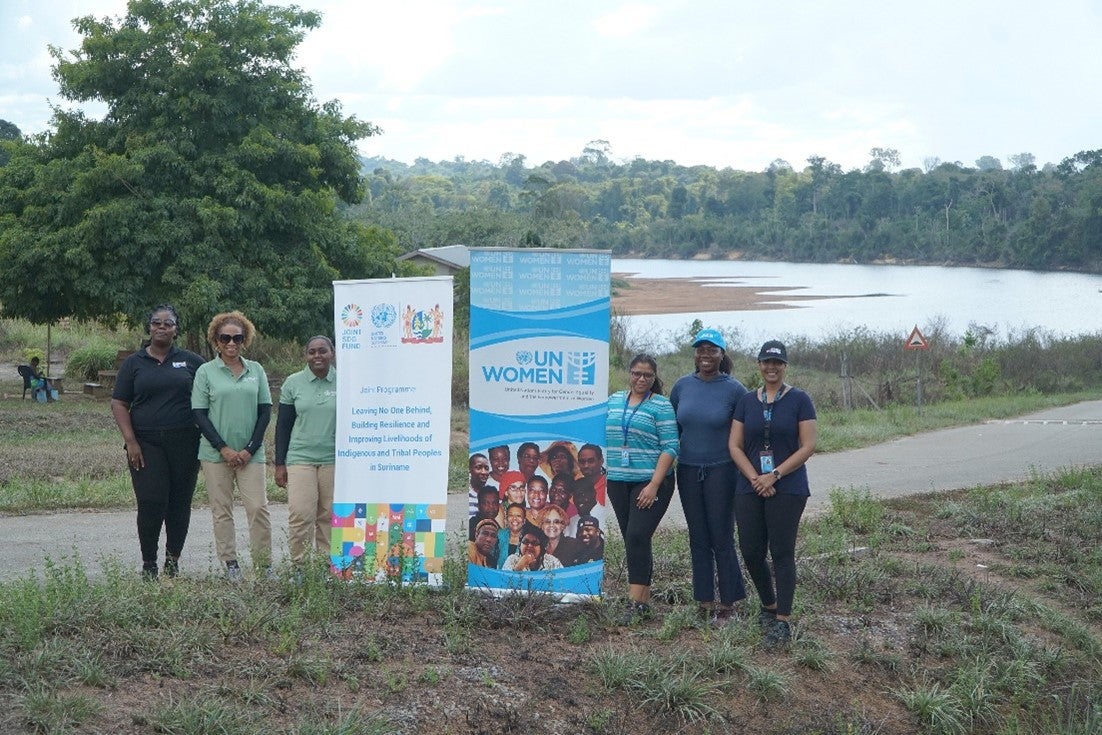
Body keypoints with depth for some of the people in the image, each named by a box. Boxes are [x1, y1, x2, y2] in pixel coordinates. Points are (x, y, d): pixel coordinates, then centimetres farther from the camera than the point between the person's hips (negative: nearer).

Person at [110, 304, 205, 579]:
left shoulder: (191, 361, 8)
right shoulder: (133, 364, 7)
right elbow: (119, 404, 5)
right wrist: (130, 441, -6)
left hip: (184, 443, 1)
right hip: (146, 444, -1)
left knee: (180, 504, 4)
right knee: (151, 504, -9)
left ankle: (172, 564, 15)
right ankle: (148, 565, 3)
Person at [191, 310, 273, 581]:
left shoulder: (256, 370, 8)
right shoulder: (206, 372, 2)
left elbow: (265, 411, 6)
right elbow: (200, 414, -1)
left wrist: (250, 449, -3)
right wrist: (223, 448, -9)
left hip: (250, 454, 1)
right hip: (216, 454, -1)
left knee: (258, 507, -4)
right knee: (221, 510, 3)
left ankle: (264, 564, 3)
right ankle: (229, 563, 11)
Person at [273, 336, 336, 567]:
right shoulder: (293, 383, 4)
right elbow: (283, 424, 7)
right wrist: (279, 463, 3)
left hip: (334, 460, 1)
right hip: (300, 459, 0)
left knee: (329, 516, 4)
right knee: (300, 514, -9)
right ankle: (299, 564, 1)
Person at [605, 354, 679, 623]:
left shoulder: (661, 406, -4)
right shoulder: (614, 401, 12)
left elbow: (670, 448, -9)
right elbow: (603, 437, 18)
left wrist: (654, 485, -16)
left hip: (651, 482, -5)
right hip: (618, 482, 5)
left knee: (637, 537, -15)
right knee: (632, 540, 7)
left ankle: (636, 601, -13)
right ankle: (645, 599, 14)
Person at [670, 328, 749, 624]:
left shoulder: (734, 389, -6)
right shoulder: (682, 386, 5)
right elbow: (672, 428, 14)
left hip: (721, 470, -4)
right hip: (688, 470, 4)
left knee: (721, 538, -2)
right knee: (698, 538, 9)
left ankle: (728, 602, 9)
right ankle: (705, 602, 17)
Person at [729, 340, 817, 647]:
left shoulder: (799, 400, -1)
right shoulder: (746, 402, 9)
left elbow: (808, 446, -6)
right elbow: (735, 446, 6)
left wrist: (774, 475, -12)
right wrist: (755, 478, -8)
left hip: (788, 488, -4)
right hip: (749, 489, 4)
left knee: (782, 553, -3)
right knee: (751, 552, 4)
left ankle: (782, 621, 2)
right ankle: (768, 605, 28)